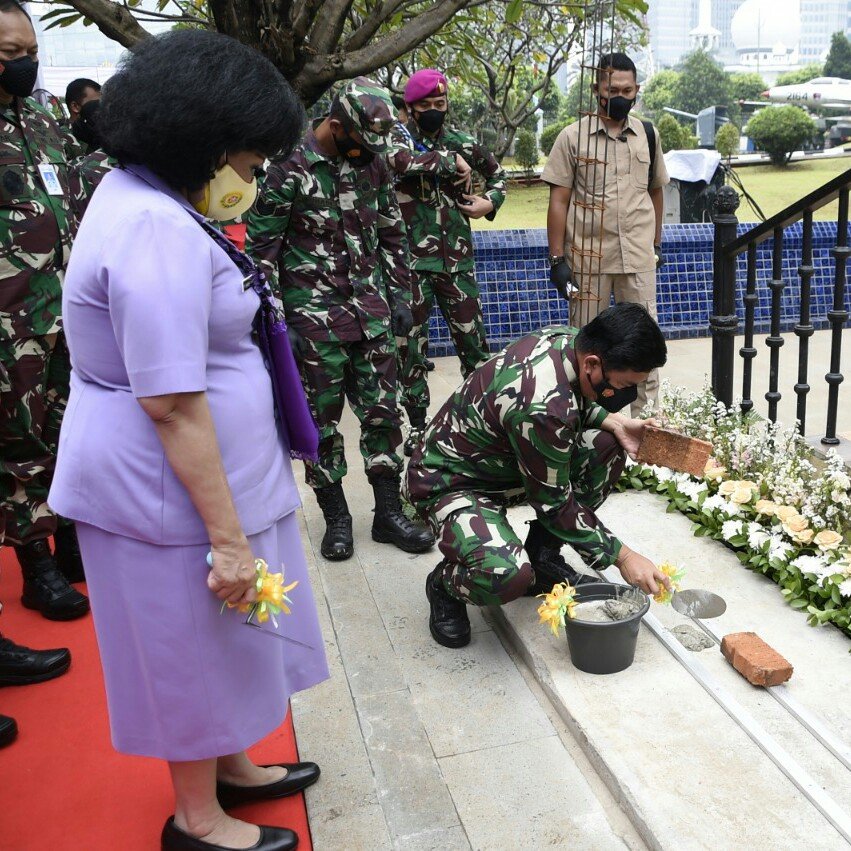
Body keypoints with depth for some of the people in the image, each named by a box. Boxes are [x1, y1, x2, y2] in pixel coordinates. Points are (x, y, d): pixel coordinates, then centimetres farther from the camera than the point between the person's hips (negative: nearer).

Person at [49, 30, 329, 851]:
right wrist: (226, 534, -23)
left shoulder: (140, 197, 8)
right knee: (195, 646, 10)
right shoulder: (158, 232, -25)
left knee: (212, 642, 24)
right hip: (171, 484, -10)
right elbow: (171, 403, -27)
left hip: (186, 472, 10)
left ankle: (229, 767, 46)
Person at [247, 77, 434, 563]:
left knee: (382, 408, 6)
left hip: (370, 308, 5)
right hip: (314, 314, -4)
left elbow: (392, 232, 16)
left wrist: (400, 296, 10)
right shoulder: (289, 167, -9)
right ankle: (336, 518, 19)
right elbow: (262, 246, -8)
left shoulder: (372, 160, 8)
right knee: (322, 415, 4)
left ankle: (389, 513, 18)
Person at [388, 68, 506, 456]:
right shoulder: (398, 139, 0)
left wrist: (491, 201, 8)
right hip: (412, 262, -2)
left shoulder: (461, 141, 10)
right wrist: (452, 161, -15)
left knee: (473, 338, 5)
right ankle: (417, 423, 18)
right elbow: (402, 162, -25)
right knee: (411, 343, 5)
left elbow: (496, 172, 27)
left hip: (457, 259, 2)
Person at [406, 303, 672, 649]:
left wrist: (612, 421, -8)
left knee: (607, 445, -7)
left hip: (505, 460, 9)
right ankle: (444, 583, 2)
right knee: (508, 577, -35)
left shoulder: (567, 339, -10)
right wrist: (621, 556, -13)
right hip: (451, 482, -9)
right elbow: (554, 502, -22)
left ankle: (543, 555, 9)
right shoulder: (541, 406, -35)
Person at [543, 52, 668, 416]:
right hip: (587, 256, -2)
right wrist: (557, 259, -9)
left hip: (638, 256, 3)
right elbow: (558, 201, -4)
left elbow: (655, 191, 17)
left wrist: (656, 244, 17)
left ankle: (646, 412, 18)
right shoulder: (573, 136, -2)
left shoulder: (648, 134, 8)